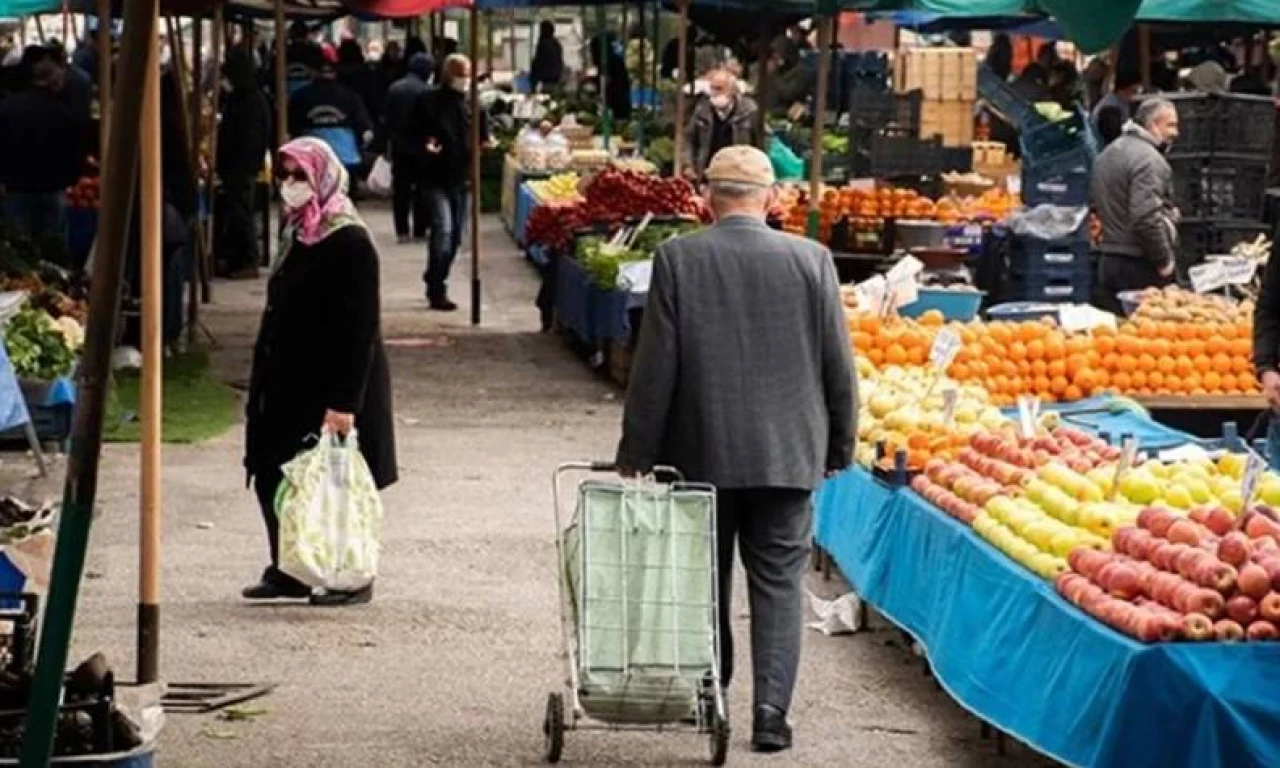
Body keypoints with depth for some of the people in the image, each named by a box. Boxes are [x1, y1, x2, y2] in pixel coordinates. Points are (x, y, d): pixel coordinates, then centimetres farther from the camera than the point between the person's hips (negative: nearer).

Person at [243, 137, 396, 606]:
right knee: (271, 477, 9)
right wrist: (263, 385, 17)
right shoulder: (299, 234, 11)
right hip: (289, 383, 9)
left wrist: (343, 402, -25)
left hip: (329, 388, -9)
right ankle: (287, 570, 20)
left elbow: (359, 329, -21)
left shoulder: (349, 243, -17)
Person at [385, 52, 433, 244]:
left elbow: (388, 119, 5)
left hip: (399, 146, 4)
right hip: (420, 146, -4)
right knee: (421, 189, 5)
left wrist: (389, 141, 11)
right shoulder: (424, 91, -15)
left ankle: (402, 231, 5)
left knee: (400, 190, 8)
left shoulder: (394, 88, 2)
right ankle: (419, 231, 5)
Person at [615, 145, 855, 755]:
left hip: (701, 453, 0)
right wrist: (839, 447, 12)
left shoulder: (677, 260, -7)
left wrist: (636, 453, 1)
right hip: (787, 453, 0)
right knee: (778, 583, 4)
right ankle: (771, 710, -4)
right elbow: (838, 365, 0)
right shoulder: (811, 260, -4)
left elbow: (655, 367, -6)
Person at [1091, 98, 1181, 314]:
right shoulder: (1148, 159, -14)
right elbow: (1147, 218, -23)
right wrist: (1164, 261, -14)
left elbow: (1095, 205, 24)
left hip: (1107, 262, 9)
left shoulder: (1107, 154, 16)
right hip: (1140, 266, -9)